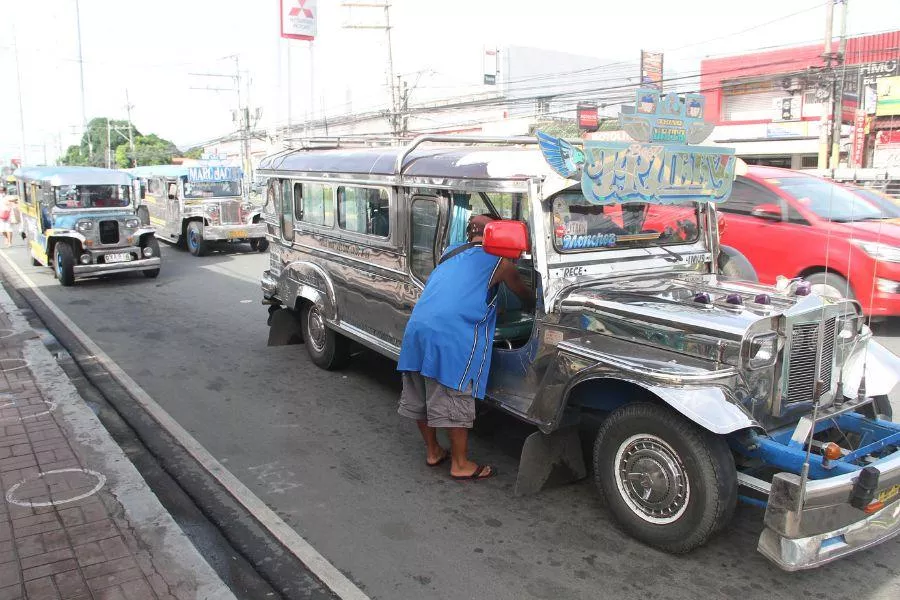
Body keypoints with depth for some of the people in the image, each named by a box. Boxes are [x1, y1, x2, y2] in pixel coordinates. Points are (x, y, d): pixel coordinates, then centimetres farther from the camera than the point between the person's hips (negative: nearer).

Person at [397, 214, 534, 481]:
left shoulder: (450, 253, 24)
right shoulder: (499, 262, 8)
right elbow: (526, 296, 21)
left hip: (417, 327, 7)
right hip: (451, 336, -7)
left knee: (420, 397, 16)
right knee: (455, 401, 3)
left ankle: (432, 451, 33)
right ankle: (461, 465, 14)